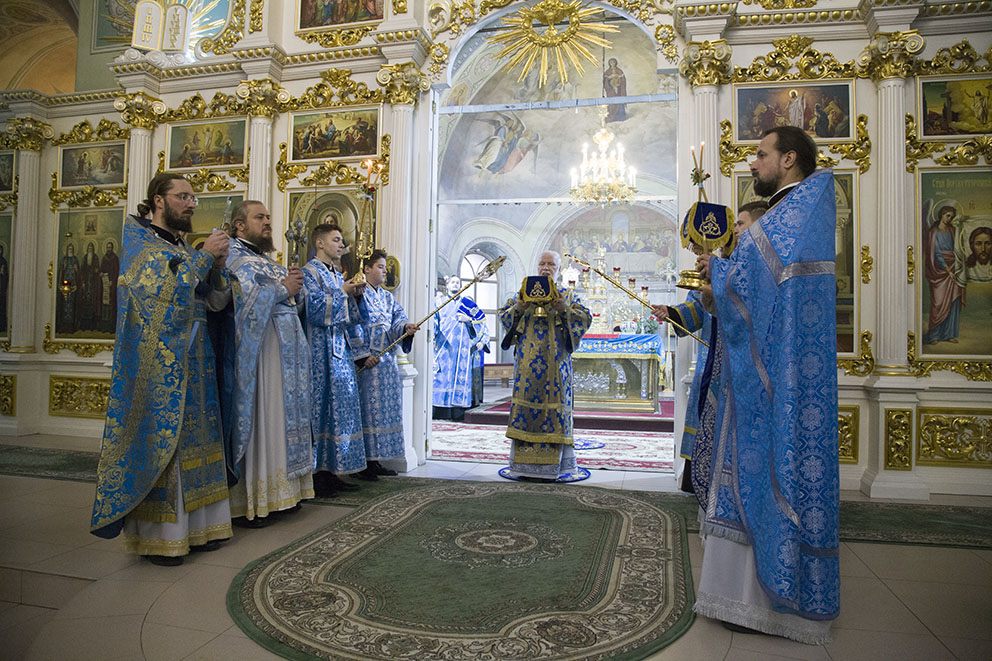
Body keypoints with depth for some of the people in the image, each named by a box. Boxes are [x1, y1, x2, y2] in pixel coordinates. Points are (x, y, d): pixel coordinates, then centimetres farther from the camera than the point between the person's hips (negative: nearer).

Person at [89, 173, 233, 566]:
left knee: (192, 439, 8)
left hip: (191, 360, 7)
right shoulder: (138, 241, -2)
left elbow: (217, 302, 12)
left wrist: (218, 263, -3)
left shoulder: (185, 250, 19)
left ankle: (192, 525, 16)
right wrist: (204, 256, -12)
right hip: (156, 362, -7)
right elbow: (164, 288, -19)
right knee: (158, 440, -5)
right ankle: (156, 536, 4)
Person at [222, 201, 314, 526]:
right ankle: (246, 502, 0)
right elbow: (245, 298, -21)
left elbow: (289, 302, 25)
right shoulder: (234, 258, -5)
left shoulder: (267, 260, 22)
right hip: (259, 352, -9)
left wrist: (294, 284, 7)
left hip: (285, 352, 9)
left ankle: (281, 491, 18)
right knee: (257, 421, -7)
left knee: (281, 419, 10)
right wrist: (282, 288, -12)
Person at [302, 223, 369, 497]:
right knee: (321, 410, -7)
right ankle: (317, 475, 0)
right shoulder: (309, 272, -5)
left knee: (340, 410, 8)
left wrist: (356, 295, 5)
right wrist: (343, 293, -9)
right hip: (321, 353, -8)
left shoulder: (337, 276, 20)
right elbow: (315, 310, -17)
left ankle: (331, 472, 14)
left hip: (341, 351, 9)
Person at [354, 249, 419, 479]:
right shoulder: (359, 294, -4)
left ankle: (375, 460, 14)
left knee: (385, 408, 7)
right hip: (366, 362, -8)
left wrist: (406, 327, -18)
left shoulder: (387, 297, 19)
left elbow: (398, 319, 5)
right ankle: (363, 462, -2)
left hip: (387, 361, 8)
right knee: (367, 408, -7)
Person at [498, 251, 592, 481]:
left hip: (555, 363, -1)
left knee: (554, 405, -5)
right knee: (525, 402, -4)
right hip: (527, 361, 1)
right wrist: (519, 307, -11)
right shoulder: (524, 292, 18)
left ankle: (552, 464, 1)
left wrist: (564, 309, -15)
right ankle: (524, 463, 1)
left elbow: (585, 317, 1)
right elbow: (504, 315, 9)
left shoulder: (568, 295, 14)